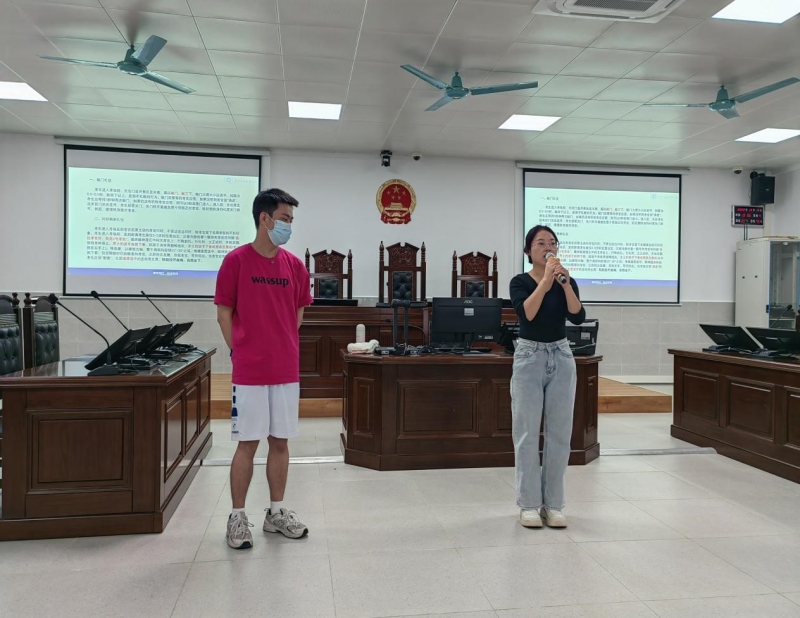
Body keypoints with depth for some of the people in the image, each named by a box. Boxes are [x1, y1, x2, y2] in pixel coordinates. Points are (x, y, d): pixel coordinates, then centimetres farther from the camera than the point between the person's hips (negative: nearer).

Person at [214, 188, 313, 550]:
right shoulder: (236, 261, -7)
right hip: (249, 372, -4)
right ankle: (237, 517, 18)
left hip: (287, 370, 4)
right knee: (248, 443, 3)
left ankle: (276, 512, 25)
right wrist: (242, 354, -2)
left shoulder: (295, 265, 5)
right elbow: (224, 314, -3)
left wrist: (285, 350, 10)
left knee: (280, 441, 11)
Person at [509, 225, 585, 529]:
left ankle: (553, 504, 17)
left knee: (559, 433, 6)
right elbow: (527, 313, -22)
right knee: (527, 433, 0)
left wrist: (564, 282, -19)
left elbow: (578, 317, -10)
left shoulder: (567, 282, 6)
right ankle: (528, 504, 11)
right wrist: (545, 281, -24)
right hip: (529, 356, -3)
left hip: (561, 356, 4)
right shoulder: (520, 282, -4)